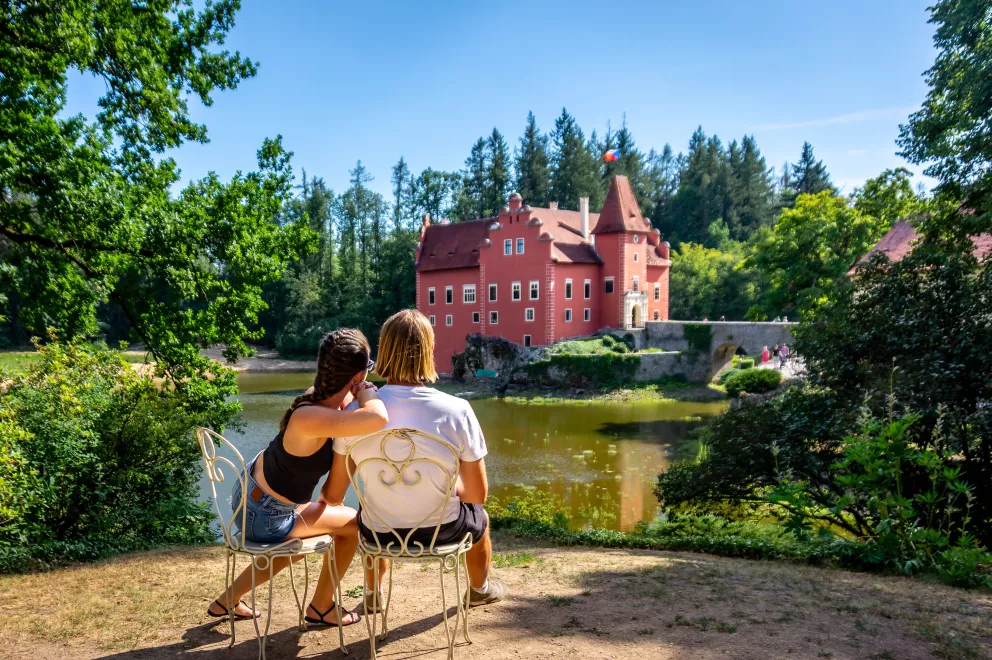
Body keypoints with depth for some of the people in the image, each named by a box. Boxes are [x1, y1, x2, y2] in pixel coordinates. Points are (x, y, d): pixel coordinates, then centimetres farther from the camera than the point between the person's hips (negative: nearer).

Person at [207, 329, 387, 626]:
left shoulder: (323, 395, -12)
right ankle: (321, 607, 29)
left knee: (304, 540, 34)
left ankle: (227, 601, 46)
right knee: (353, 524, 9)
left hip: (251, 491, 8)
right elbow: (377, 419, -55)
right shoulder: (310, 417, -38)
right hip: (262, 517, -8)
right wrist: (367, 395, -34)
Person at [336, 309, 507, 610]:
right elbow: (478, 493, -14)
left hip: (379, 535, 2)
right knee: (479, 517, 34)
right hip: (442, 531, -1)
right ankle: (479, 589, 58)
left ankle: (374, 594, 59)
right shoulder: (457, 411, -23)